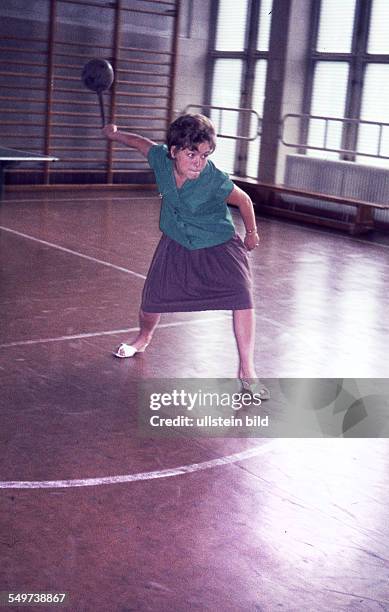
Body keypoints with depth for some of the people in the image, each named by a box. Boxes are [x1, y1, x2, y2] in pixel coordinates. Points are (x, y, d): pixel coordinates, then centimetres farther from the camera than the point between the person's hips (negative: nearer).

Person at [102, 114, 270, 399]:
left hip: (218, 247, -4)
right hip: (176, 244, 4)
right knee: (152, 299, 8)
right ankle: (143, 338, 46)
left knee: (242, 295, -24)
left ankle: (247, 371, -14)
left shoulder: (215, 181, -30)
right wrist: (115, 134, 18)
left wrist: (251, 232, 3)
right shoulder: (161, 158, -19)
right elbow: (141, 142, 4)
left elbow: (244, 200, -11)